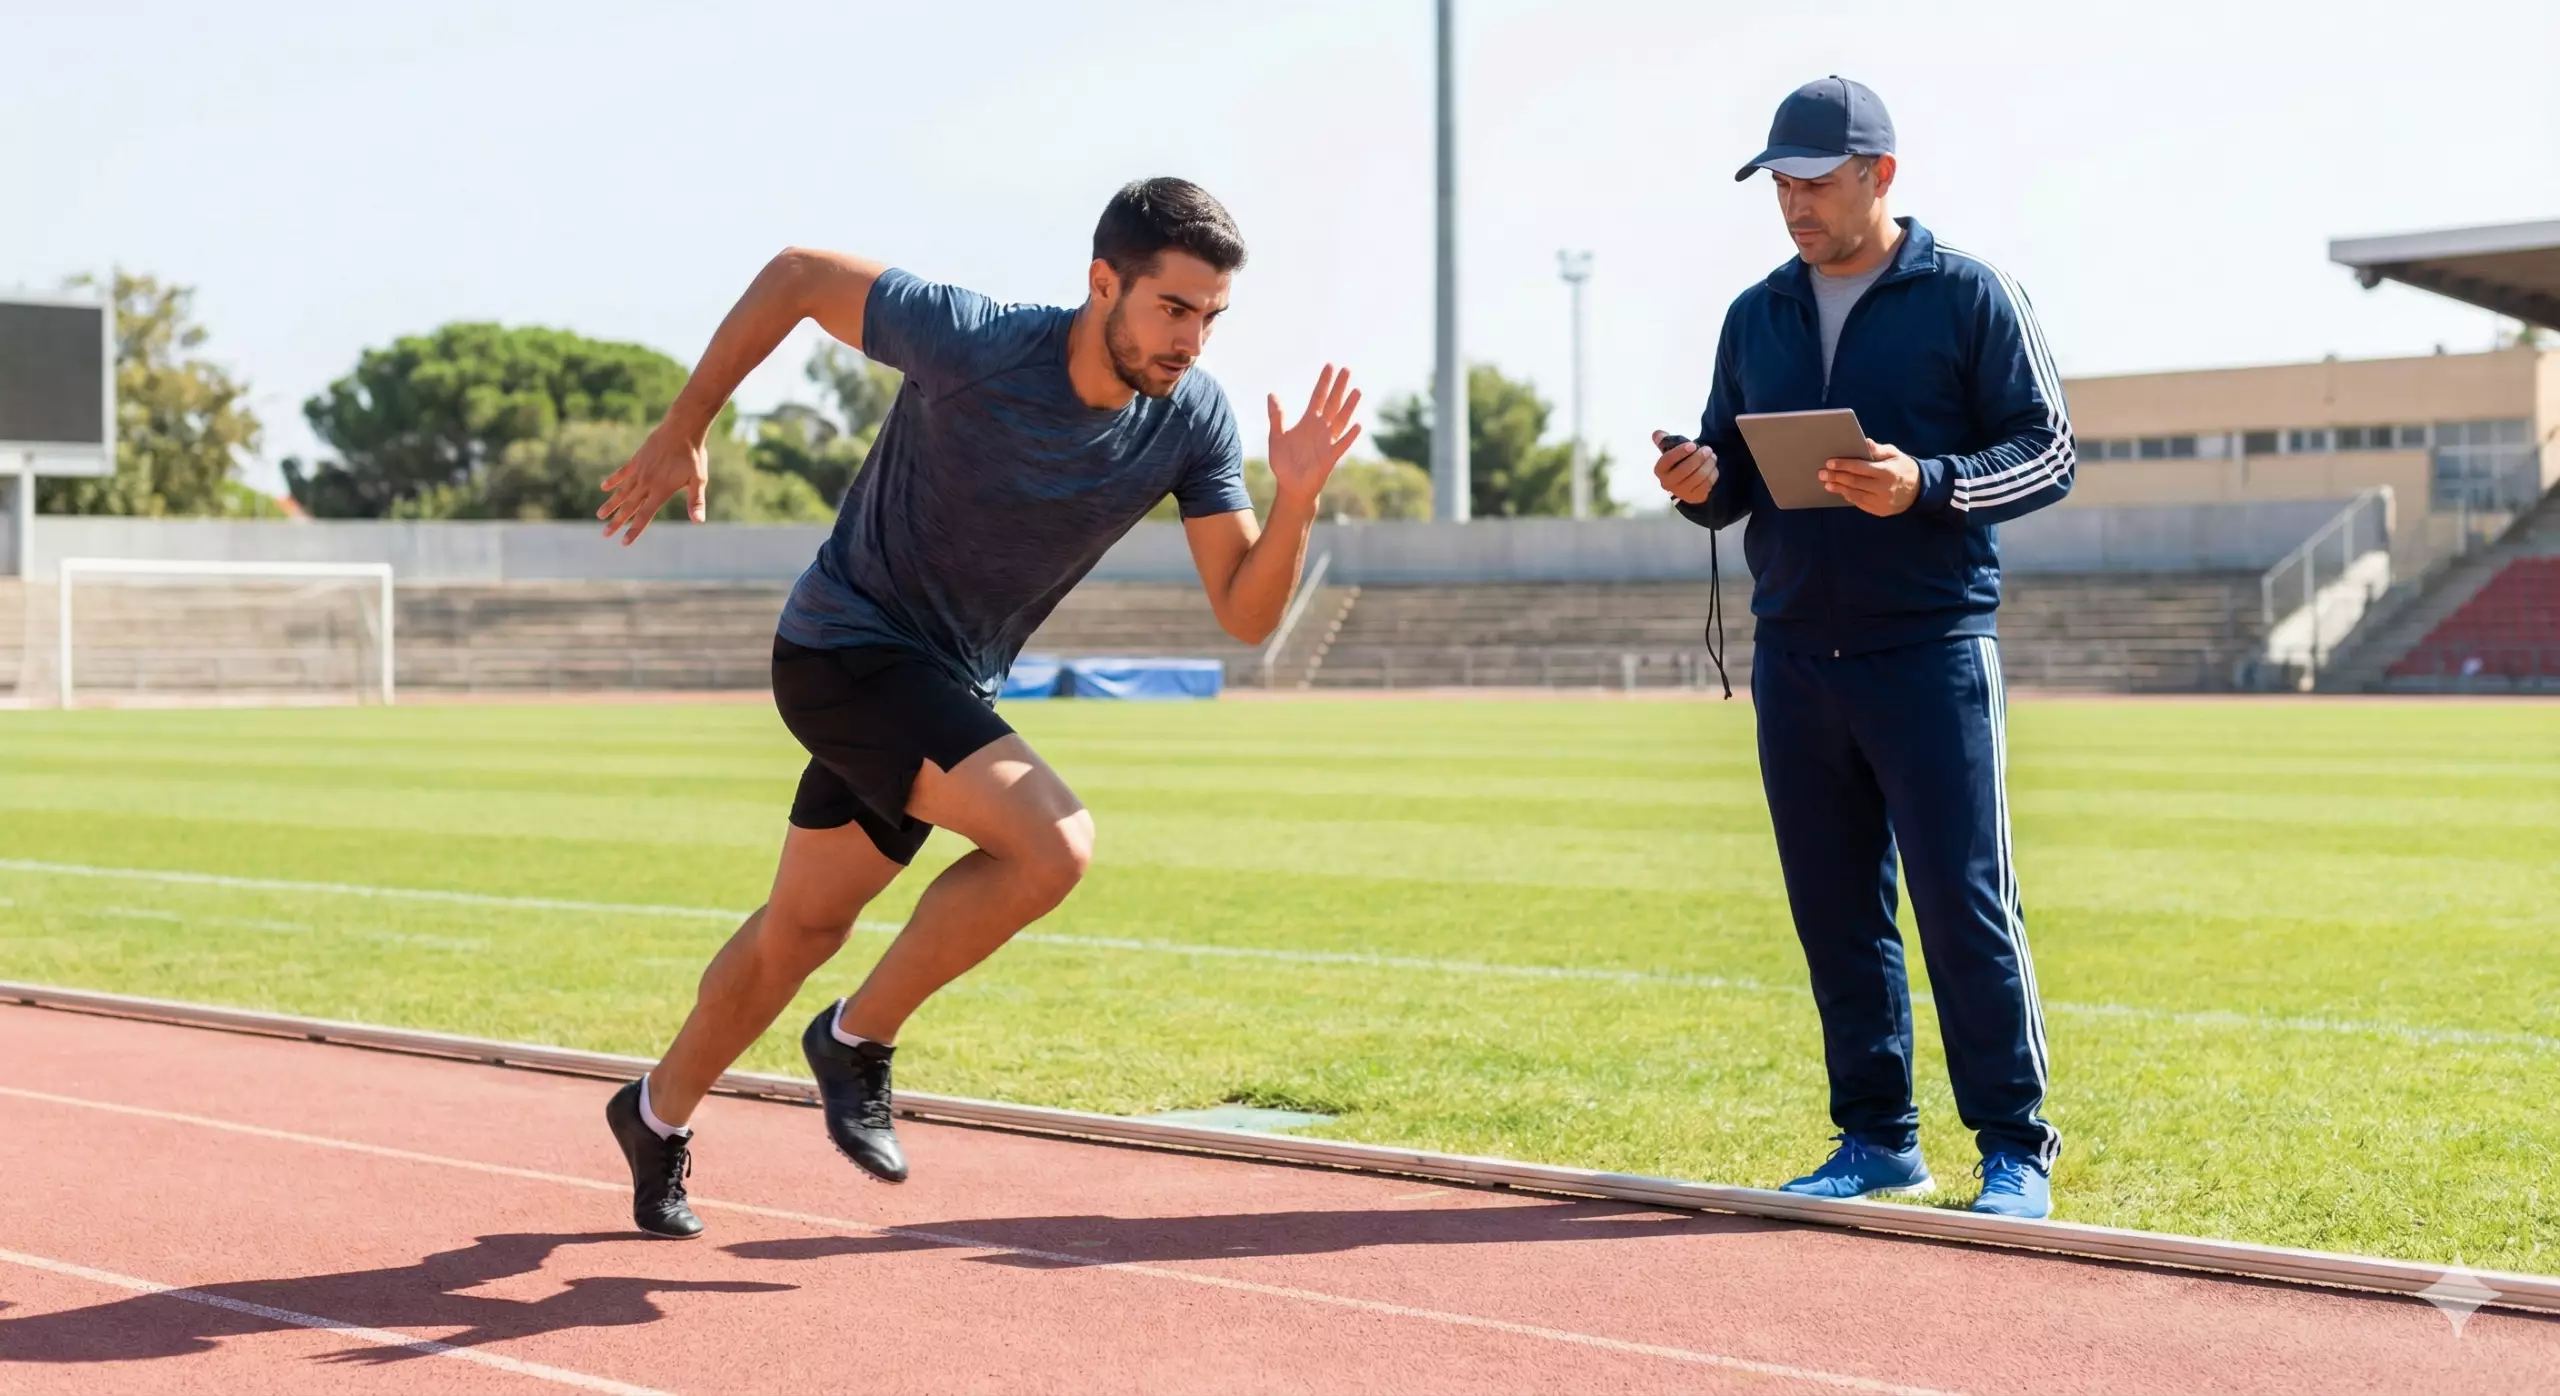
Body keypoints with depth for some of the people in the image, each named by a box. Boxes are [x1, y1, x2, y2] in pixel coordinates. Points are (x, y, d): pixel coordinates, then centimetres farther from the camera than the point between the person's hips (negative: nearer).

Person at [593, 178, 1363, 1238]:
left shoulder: (1193, 421, -12)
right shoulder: (969, 342, -27)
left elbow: (1245, 615, -11)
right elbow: (794, 276, -13)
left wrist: (1295, 501, -29)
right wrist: (679, 433, -8)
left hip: (946, 686, 7)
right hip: (845, 645, -6)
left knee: (802, 930, 19)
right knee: (1052, 845, -25)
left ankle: (658, 1115, 41)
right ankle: (859, 1040, -5)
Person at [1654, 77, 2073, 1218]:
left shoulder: (1969, 296, -1)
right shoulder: (1756, 315, 15)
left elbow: (2047, 451, -4)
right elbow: (1733, 472, 19)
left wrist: (1926, 486, -21)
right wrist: (1703, 484, -6)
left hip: (1933, 655, -5)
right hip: (1793, 655, 5)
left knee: (1967, 907, -6)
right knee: (1836, 916, 9)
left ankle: (2015, 1147, 3)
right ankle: (1877, 1139, 19)